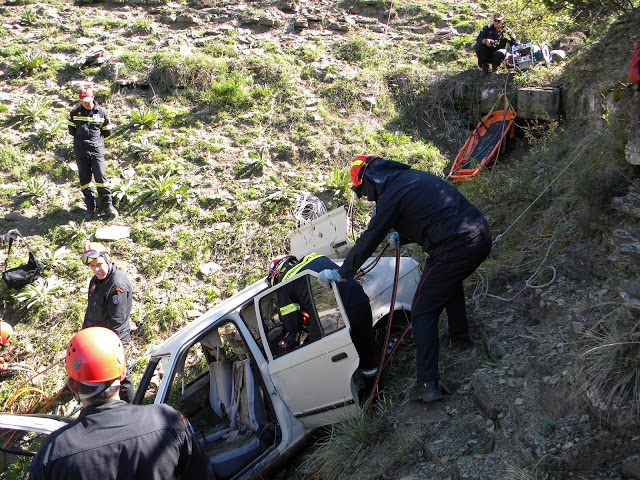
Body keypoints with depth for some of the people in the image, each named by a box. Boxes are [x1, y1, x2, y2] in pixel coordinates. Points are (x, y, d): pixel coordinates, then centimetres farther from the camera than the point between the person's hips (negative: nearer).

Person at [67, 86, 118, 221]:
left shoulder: (101, 112, 1)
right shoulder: (75, 113, 5)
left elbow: (107, 131, 8)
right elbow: (71, 130, 14)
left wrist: (96, 138, 8)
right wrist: (82, 138, 9)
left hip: (97, 150, -2)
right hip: (81, 151, 2)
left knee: (100, 177, -6)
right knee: (84, 179, 5)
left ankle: (108, 204, 9)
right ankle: (90, 207, 16)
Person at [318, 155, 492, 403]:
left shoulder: (392, 194, -8)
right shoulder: (415, 177, 18)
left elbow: (369, 239, -5)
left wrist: (342, 272, 5)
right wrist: (402, 237, 44)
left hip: (454, 250, -9)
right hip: (482, 237, 9)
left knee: (423, 313, 1)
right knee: (450, 282, 37)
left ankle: (428, 384, 0)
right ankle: (460, 335, 49)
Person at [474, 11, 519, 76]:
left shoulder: (506, 31, 3)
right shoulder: (487, 28, 3)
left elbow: (513, 42, -5)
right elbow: (478, 39, -10)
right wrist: (485, 41, -32)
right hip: (487, 54, 1)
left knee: (500, 53, -37)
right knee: (478, 46, -26)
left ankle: (495, 66, 0)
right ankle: (484, 67, -8)